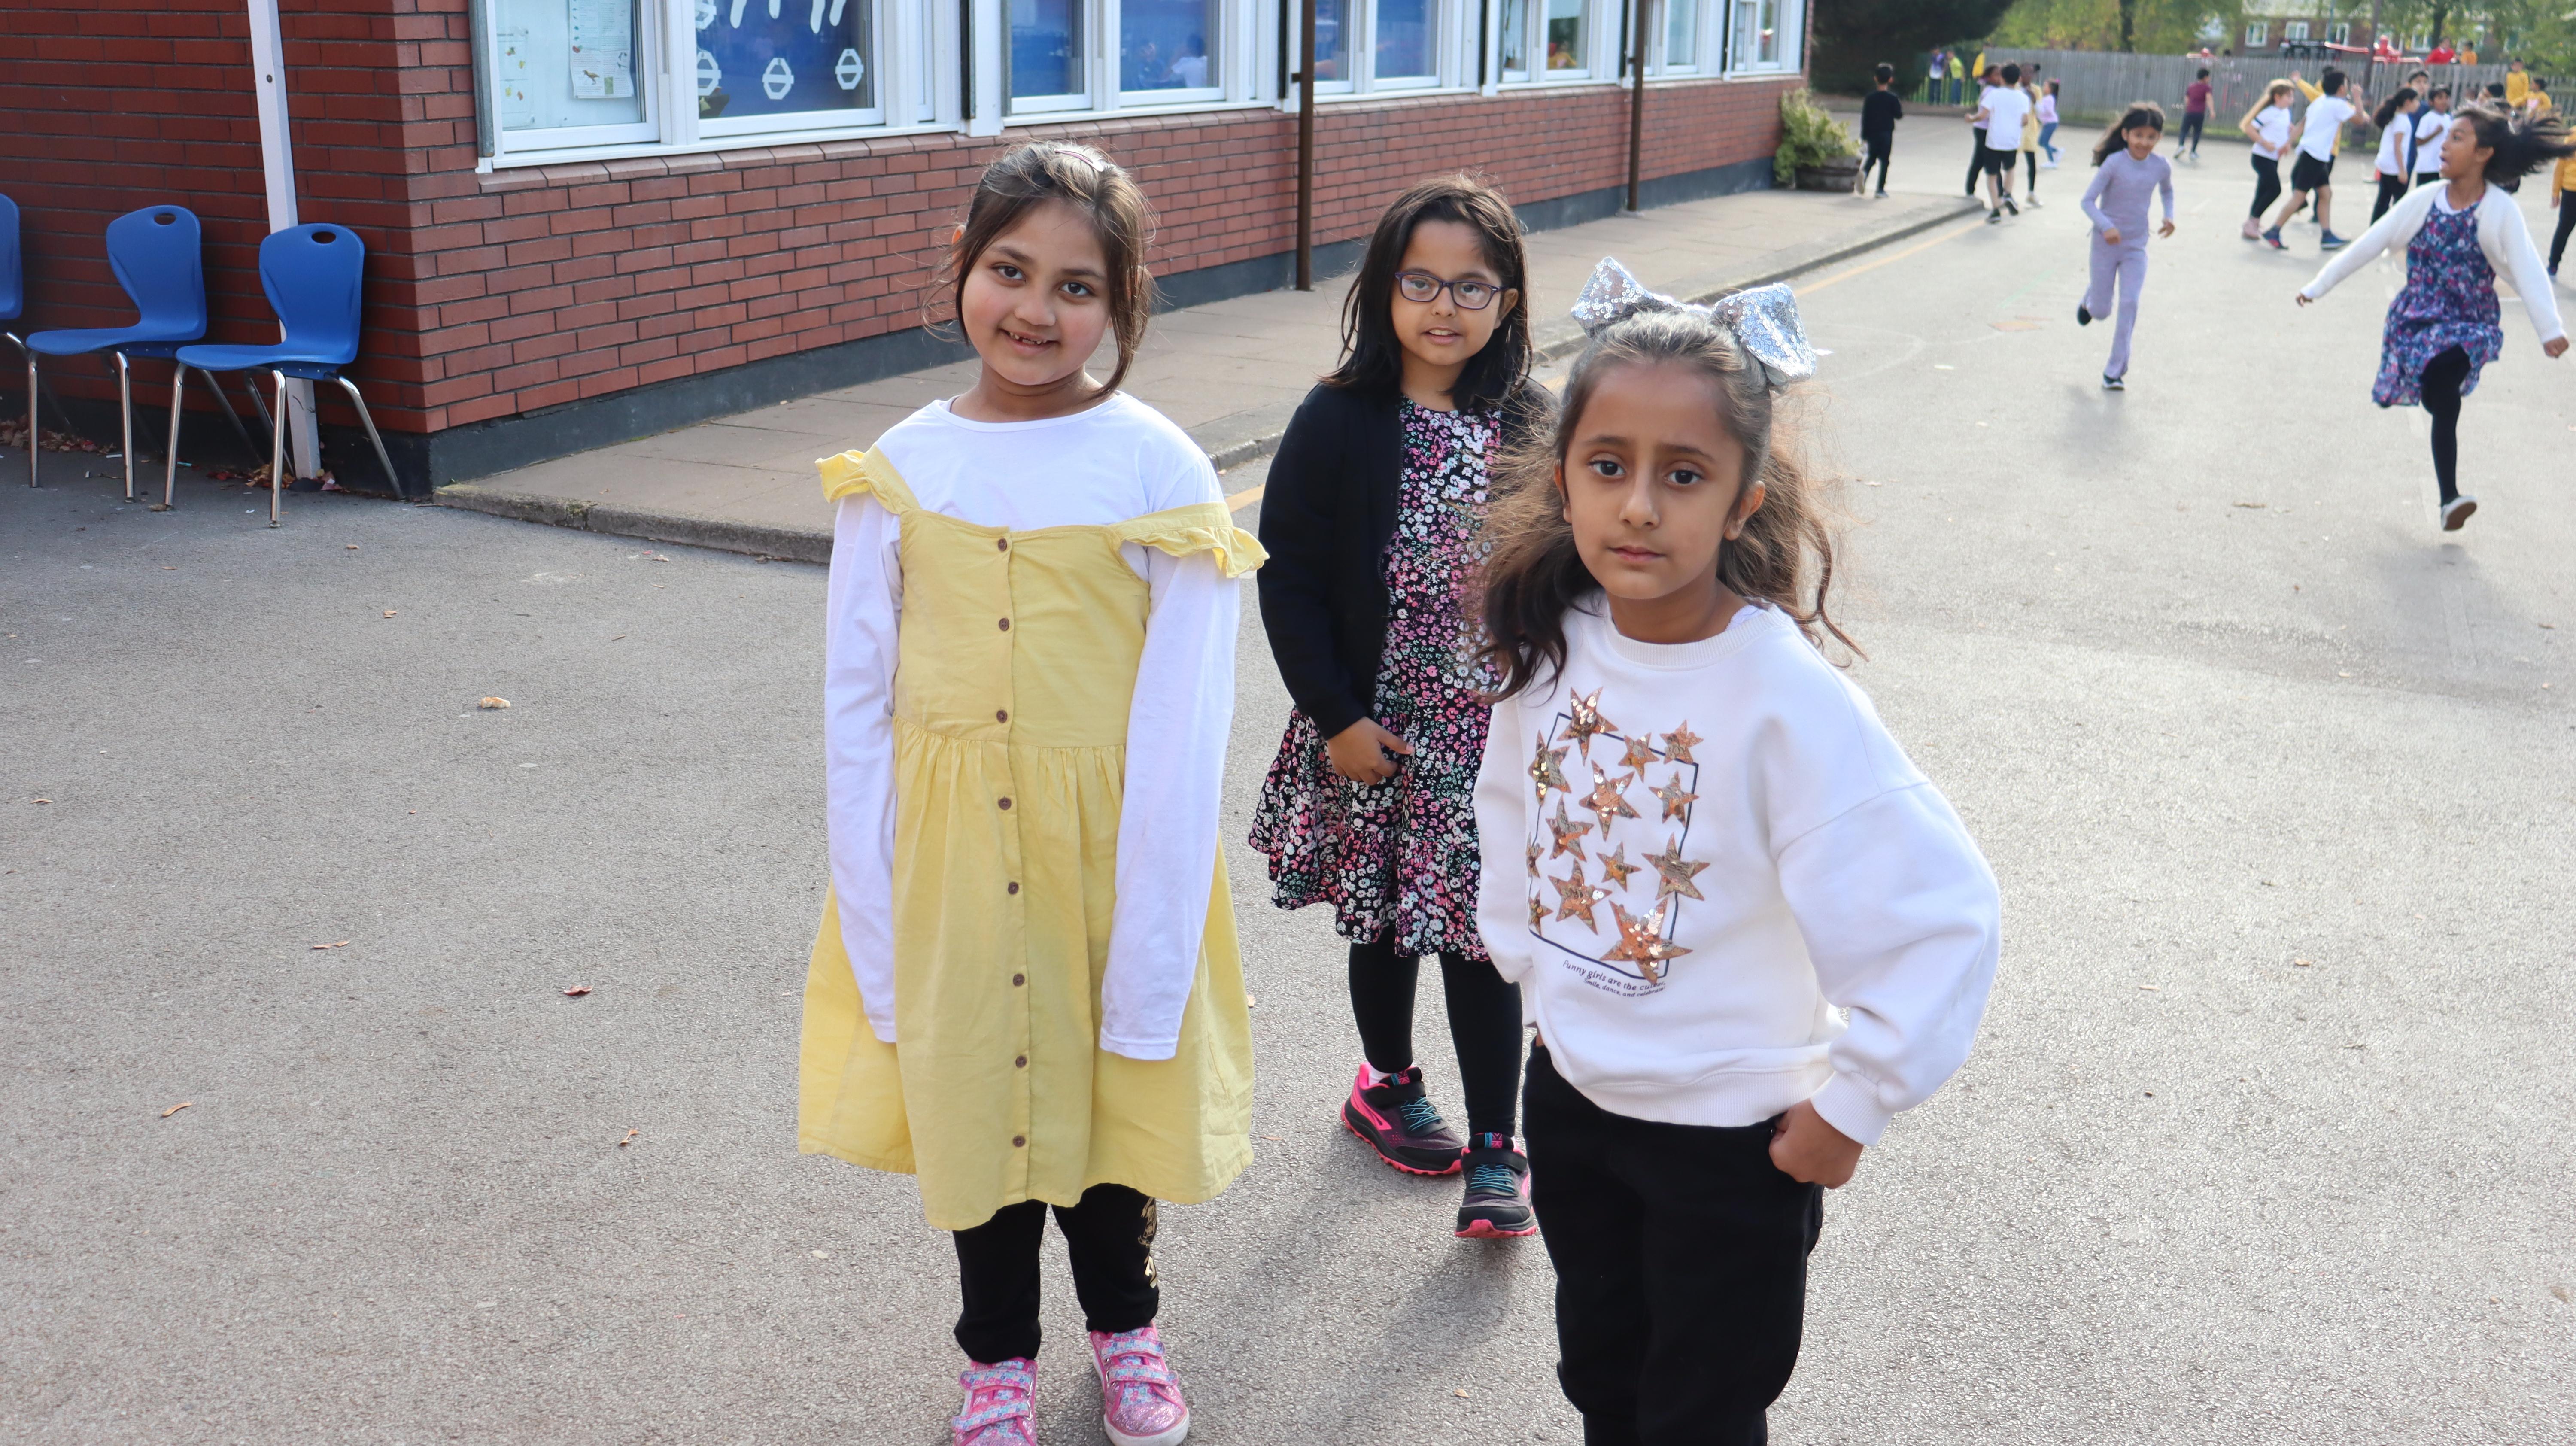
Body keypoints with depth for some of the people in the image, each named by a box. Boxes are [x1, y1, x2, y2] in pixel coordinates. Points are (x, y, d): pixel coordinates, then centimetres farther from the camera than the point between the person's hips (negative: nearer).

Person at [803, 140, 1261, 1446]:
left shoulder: (1158, 470, -11)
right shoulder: (900, 470, -4)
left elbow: (1184, 726, -11)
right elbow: (856, 703, -1)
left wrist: (1150, 948, -13)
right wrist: (876, 937, -4)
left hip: (1106, 839, -2)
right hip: (951, 851, 2)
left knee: (1108, 1083, 15)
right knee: (969, 1085, 16)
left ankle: (1124, 1321, 45)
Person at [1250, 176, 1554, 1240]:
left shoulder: (1529, 426, 0)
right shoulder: (1340, 423, -8)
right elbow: (1288, 576, -7)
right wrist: (1335, 715, -11)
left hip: (1497, 737, 1)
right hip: (1376, 732, -1)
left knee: (1483, 935, 5)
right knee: (1384, 923, 15)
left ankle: (1496, 1152, 15)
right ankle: (1388, 1084, 39)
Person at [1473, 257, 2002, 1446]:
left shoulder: (1785, 695, -28)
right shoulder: (1553, 641, -10)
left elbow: (1943, 913, -26)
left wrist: (1854, 1102, -19)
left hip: (1733, 1136, -5)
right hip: (1572, 1093, 5)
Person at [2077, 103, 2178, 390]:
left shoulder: (2161, 166, -4)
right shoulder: (2114, 163, -17)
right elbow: (2088, 200, -16)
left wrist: (2169, 215, 0)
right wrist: (2106, 226, -31)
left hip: (2136, 248, 2)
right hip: (2106, 244, -2)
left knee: (2130, 304, -11)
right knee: (2101, 311, 5)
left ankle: (2115, 370, -3)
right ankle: (2089, 301, 45)